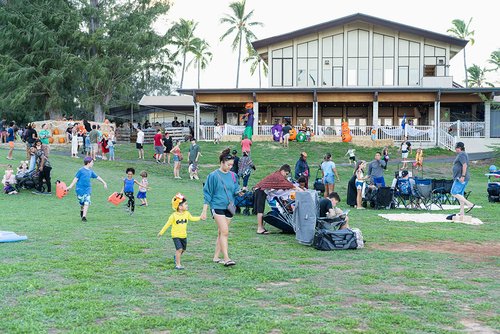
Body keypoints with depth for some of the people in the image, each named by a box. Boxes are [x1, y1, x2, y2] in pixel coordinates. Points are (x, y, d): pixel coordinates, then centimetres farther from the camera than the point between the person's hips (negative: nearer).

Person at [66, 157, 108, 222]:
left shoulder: (90, 171, 11)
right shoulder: (81, 170, -6)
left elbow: (97, 177, 22)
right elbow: (76, 178, -6)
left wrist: (104, 183, 27)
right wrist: (70, 186, -10)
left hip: (88, 189, 4)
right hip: (80, 189, -4)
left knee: (87, 203, -9)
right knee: (82, 203, 2)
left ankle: (84, 216, -8)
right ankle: (81, 211, 32)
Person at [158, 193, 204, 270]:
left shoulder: (186, 213, -1)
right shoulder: (174, 216, -15)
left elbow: (192, 218, 19)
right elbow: (168, 224, -7)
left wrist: (200, 218, 11)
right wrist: (161, 232, -2)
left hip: (184, 235, 6)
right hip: (176, 235, -6)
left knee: (183, 249, 16)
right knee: (179, 249, -17)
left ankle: (176, 257, 46)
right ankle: (178, 264, -6)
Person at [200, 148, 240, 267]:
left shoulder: (232, 175, 8)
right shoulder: (213, 176, -6)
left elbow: (235, 190, 14)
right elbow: (207, 193, -4)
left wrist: (240, 192, -11)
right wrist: (204, 211, -5)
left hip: (229, 207, 6)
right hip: (217, 207, -6)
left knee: (221, 233, 10)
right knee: (225, 232, -15)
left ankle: (216, 257, 20)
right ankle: (226, 258, -16)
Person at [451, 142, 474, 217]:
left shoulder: (461, 154, -13)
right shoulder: (464, 154, 19)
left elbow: (465, 165, -24)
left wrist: (462, 176, -27)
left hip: (461, 178, -11)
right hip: (461, 178, 11)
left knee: (454, 193, -12)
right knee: (460, 194, 10)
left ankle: (469, 204, -16)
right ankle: (462, 213, 10)